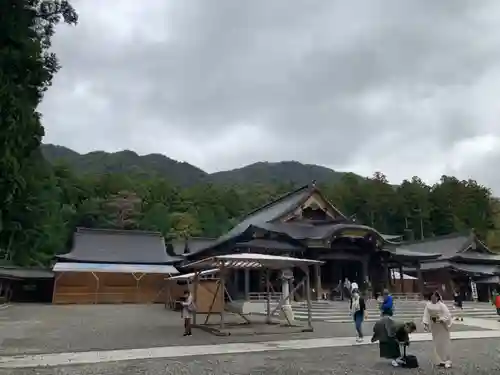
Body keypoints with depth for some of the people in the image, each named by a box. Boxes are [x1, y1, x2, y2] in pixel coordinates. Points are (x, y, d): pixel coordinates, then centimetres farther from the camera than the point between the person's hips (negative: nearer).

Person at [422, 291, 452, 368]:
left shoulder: (441, 305, -16)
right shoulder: (428, 305, -4)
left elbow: (448, 315, -17)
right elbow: (426, 315, -3)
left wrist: (440, 320, -24)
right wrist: (425, 324, -11)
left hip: (442, 326, -5)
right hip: (434, 326, 5)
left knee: (444, 343, 0)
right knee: (437, 344, 11)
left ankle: (447, 361, 8)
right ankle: (440, 360, 22)